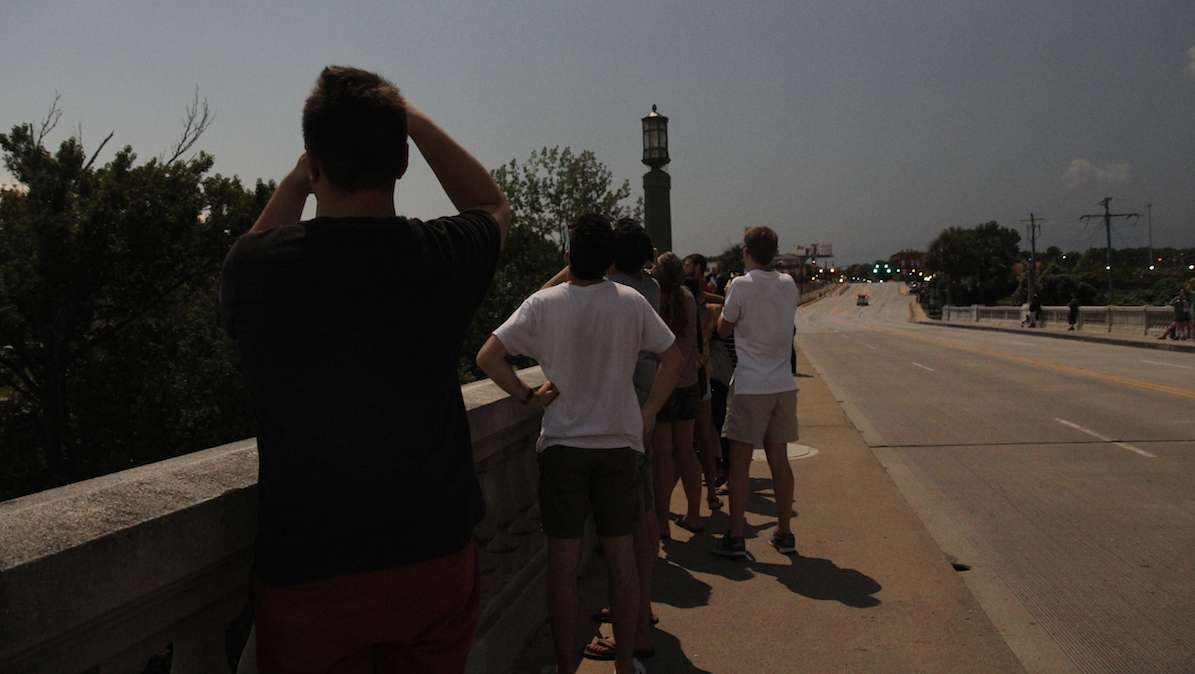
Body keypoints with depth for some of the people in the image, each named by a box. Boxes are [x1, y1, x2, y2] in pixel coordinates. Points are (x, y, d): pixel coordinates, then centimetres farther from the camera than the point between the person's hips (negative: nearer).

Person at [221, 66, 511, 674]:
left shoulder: (254, 266, -13)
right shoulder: (441, 258, -13)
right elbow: (494, 206, 12)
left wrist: (295, 180, 18)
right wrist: (411, 118, 11)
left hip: (305, 571, 0)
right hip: (436, 558, 1)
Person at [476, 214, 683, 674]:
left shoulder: (543, 304, -8)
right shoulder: (632, 302, -3)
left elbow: (487, 357, -11)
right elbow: (674, 356, 4)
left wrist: (526, 395, -1)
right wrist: (648, 413, 7)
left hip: (562, 443, -1)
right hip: (620, 442, 2)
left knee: (563, 560, 7)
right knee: (621, 556, 11)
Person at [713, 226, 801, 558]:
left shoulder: (742, 285, -10)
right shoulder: (789, 284, 7)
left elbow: (723, 328, 0)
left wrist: (725, 305, 19)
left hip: (750, 386, -5)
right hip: (783, 384, 6)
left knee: (740, 462, 1)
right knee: (779, 459, 12)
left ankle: (735, 537, 3)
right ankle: (784, 533, 19)